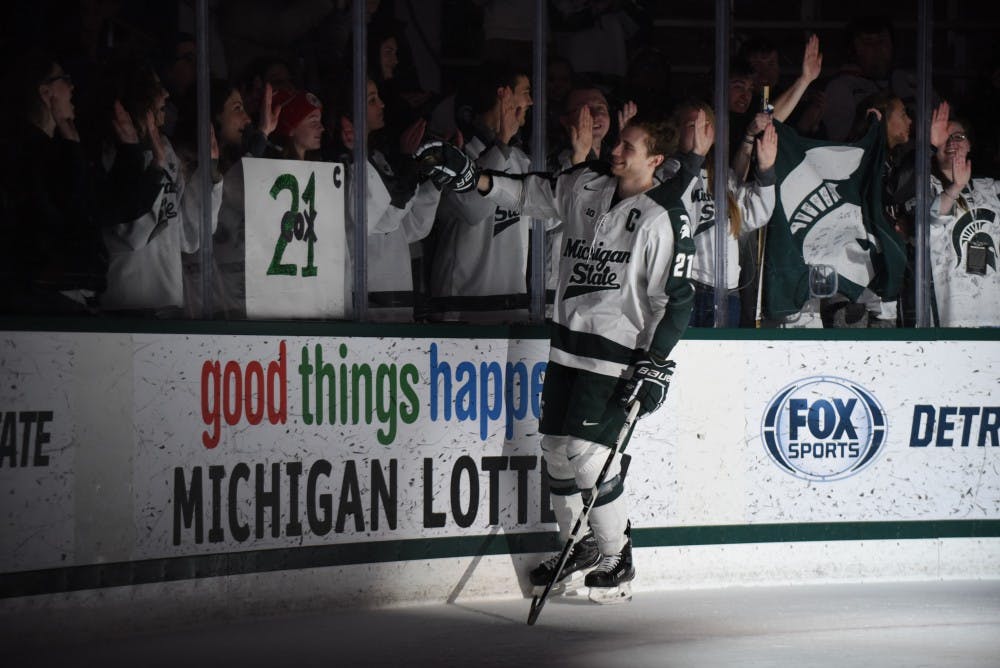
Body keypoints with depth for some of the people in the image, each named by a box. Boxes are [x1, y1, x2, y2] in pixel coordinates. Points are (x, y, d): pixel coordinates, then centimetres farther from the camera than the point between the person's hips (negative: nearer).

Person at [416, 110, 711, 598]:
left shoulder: (664, 219, -13)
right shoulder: (587, 187, 6)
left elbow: (675, 300, -12)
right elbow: (528, 194, 15)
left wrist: (654, 364, -16)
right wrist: (469, 176, 2)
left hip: (615, 351, -7)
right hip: (567, 343, 7)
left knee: (586, 449, -12)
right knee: (555, 444, 8)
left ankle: (617, 555, 4)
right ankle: (580, 545, 24)